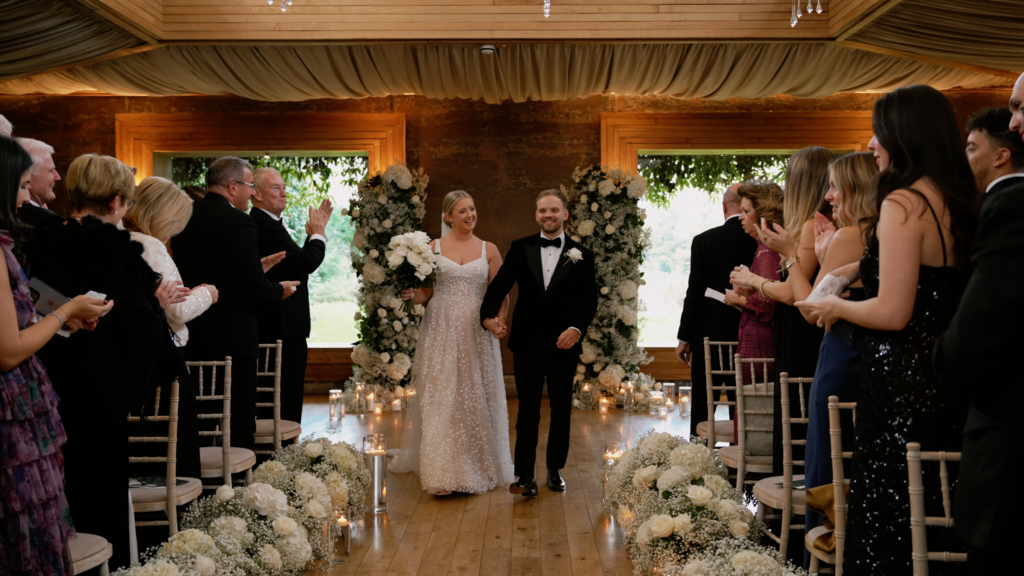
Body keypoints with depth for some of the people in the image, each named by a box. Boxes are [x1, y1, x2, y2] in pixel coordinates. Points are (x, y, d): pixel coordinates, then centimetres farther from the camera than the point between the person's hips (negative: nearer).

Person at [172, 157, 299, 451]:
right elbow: (256, 292, -19)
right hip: (232, 338, -8)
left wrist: (256, 268, 18)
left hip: (191, 338, 8)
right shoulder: (239, 222, -15)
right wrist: (279, 289, 3)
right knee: (239, 426, 0)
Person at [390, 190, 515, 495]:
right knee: (440, 399, -3)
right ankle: (443, 473, 2)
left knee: (475, 399, 4)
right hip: (440, 332, 0)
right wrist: (412, 295, -13)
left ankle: (476, 470, 18)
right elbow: (425, 292, 8)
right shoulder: (433, 248, 5)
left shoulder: (489, 250, 6)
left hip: (477, 334, 1)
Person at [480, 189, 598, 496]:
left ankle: (555, 470, 27)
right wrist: (489, 314, -22)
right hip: (527, 343, 0)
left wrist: (577, 327, -20)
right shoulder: (520, 248, 4)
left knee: (561, 410, 12)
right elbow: (500, 284, -4)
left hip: (564, 344, 1)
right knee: (527, 410, 2)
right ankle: (525, 475, 6)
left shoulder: (581, 254, 2)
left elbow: (589, 298, -3)